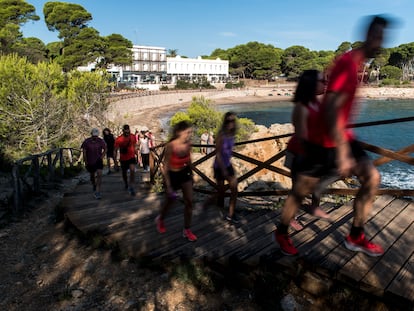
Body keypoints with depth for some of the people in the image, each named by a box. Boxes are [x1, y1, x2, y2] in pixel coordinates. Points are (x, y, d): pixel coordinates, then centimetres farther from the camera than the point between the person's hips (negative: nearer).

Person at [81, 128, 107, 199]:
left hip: (98, 161, -1)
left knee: (99, 174, -17)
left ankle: (98, 191, -15)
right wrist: (86, 162, -6)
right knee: (92, 176, 15)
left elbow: (105, 149, 8)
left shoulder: (101, 141, -5)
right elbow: (84, 152, -3)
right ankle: (94, 187, 43)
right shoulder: (86, 141, -7)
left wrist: (102, 156, -4)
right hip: (90, 162, 1)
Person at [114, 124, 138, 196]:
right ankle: (126, 184, 43)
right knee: (124, 173, 15)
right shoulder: (118, 139, -18)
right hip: (123, 159, 0)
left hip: (132, 157, 1)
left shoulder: (133, 137, -9)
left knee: (132, 170, -22)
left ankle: (131, 187, -13)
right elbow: (115, 150, -11)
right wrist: (115, 161, -14)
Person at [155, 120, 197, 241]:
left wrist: (191, 173, 17)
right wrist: (168, 186, -19)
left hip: (185, 174, 4)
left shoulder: (188, 144, -14)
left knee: (189, 202, 2)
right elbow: (165, 167, -20)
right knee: (169, 201, 17)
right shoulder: (170, 146, -28)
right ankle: (160, 220, 49)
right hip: (172, 175, -4)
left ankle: (187, 230, 19)